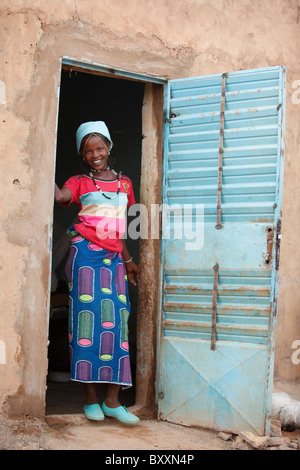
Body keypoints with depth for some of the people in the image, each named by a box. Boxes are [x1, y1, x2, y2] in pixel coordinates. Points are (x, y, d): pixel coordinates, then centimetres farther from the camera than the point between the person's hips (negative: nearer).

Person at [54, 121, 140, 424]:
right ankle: (90, 399, 1)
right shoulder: (80, 182, 6)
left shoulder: (124, 183, 17)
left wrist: (128, 260, 23)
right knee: (87, 317, -6)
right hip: (86, 253, -4)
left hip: (113, 257, 4)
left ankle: (112, 401, 2)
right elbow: (60, 196, -17)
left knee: (117, 320, -2)